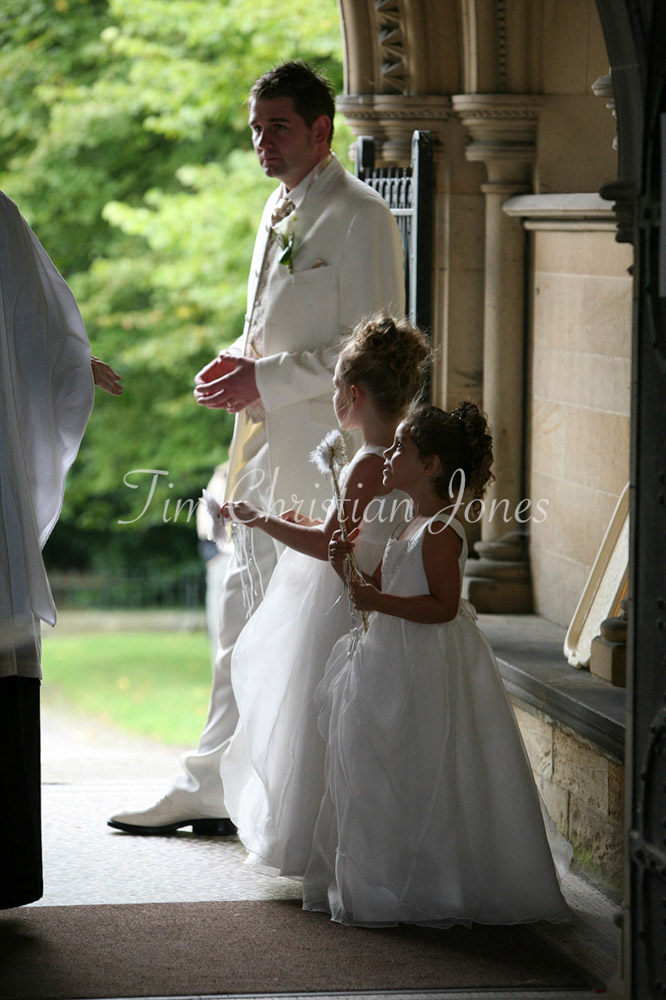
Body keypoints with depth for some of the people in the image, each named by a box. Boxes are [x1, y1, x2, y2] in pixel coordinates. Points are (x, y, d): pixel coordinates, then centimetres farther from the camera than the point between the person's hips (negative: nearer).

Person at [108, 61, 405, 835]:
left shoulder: (359, 219, -12)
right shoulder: (279, 211, 16)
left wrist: (264, 380, -17)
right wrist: (236, 363, 6)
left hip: (325, 452, -9)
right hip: (268, 445, 9)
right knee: (244, 613, 11)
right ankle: (212, 790, 17)